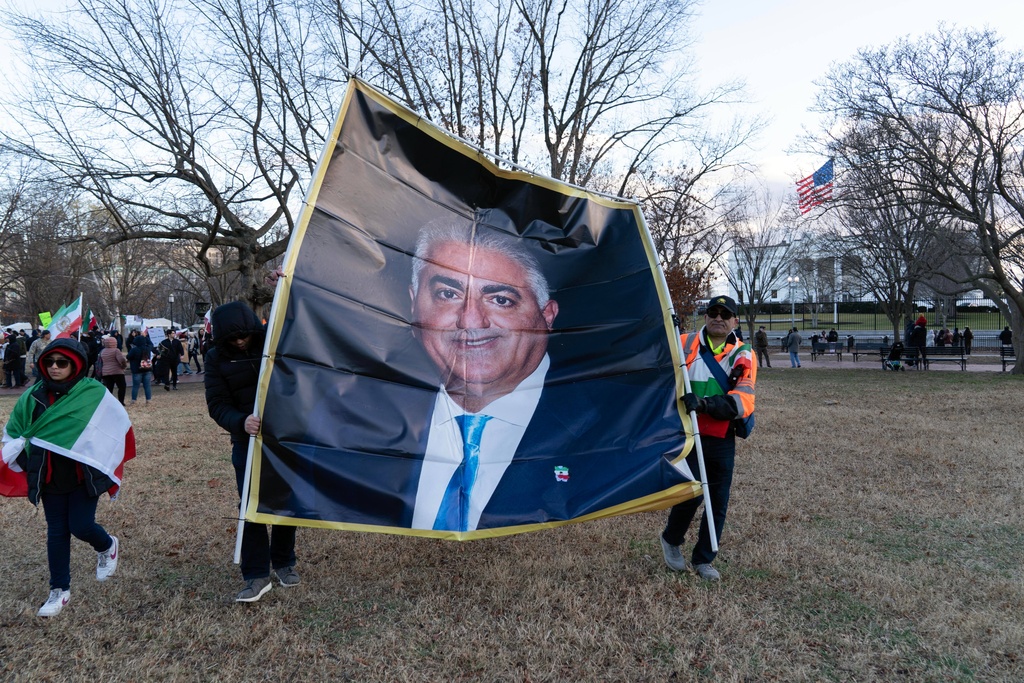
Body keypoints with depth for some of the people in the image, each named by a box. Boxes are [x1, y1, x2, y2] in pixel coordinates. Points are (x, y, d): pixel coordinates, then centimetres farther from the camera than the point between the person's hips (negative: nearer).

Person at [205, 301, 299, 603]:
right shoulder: (217, 359, -3)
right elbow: (217, 405, -9)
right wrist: (240, 422, -29)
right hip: (248, 439, 0)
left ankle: (284, 562, 29)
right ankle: (256, 576, 6)